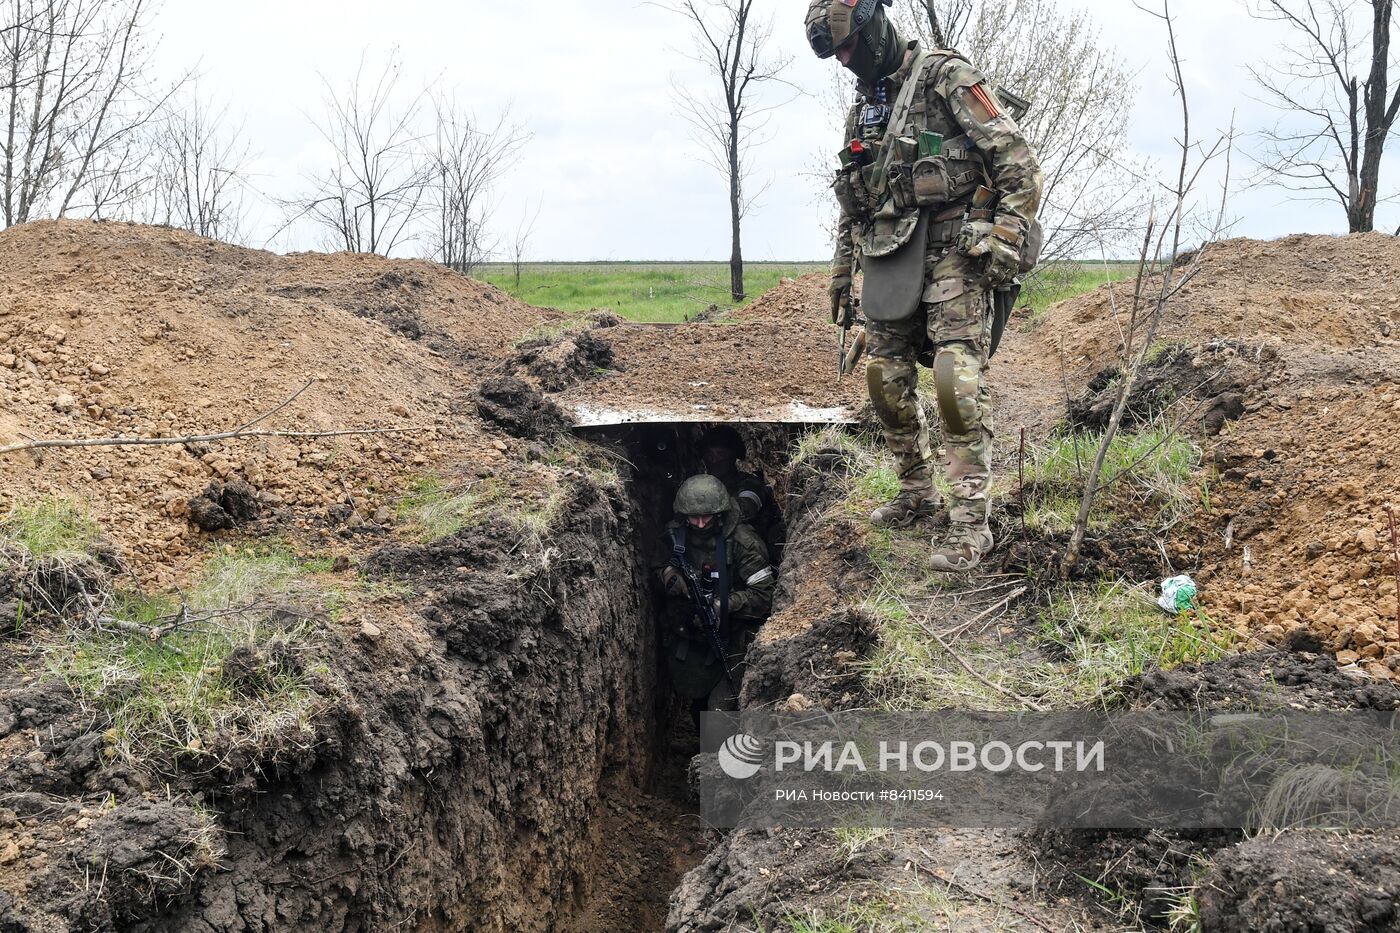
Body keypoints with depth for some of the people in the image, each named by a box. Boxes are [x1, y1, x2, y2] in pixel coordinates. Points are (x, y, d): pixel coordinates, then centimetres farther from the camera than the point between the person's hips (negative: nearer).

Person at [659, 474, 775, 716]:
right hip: (685, 637, 5)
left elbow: (763, 595, -20)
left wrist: (721, 604, -30)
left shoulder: (742, 543, -22)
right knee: (693, 695, 23)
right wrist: (666, 574, -12)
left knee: (721, 709, -11)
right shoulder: (675, 535, -7)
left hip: (728, 640, -5)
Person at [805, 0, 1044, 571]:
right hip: (889, 262, 7)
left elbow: (1019, 161, -8)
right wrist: (841, 278, 22)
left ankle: (970, 520, -13)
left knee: (957, 382, -16)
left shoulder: (947, 78, -4)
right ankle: (916, 494, 23)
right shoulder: (861, 109, 19)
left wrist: (1006, 240, -16)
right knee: (886, 380, 7)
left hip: (952, 253, -7)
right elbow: (851, 207, 25)